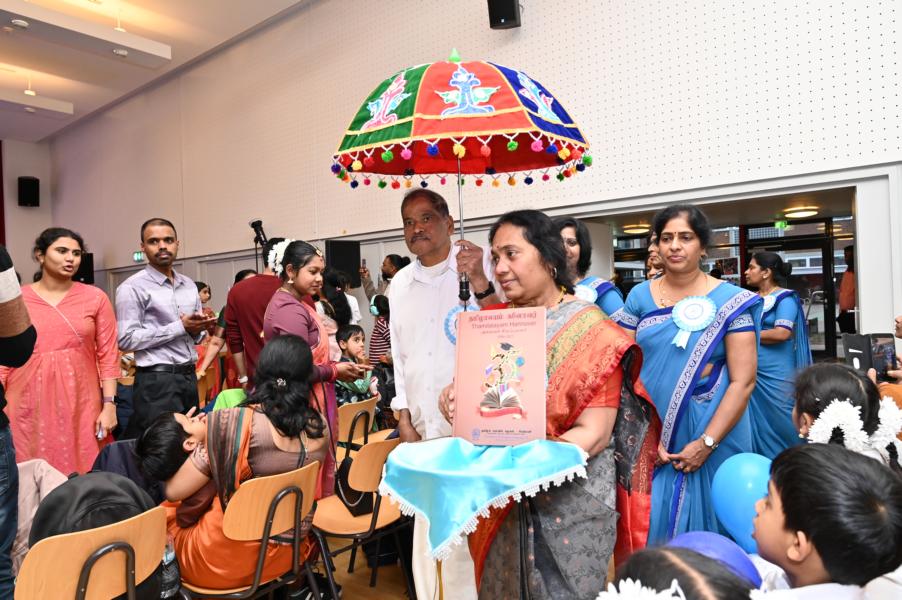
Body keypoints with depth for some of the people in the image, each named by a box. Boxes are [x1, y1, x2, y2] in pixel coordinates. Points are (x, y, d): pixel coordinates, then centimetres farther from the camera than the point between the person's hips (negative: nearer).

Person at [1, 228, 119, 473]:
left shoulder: (95, 297, 2)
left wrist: (109, 404, -5)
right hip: (29, 407, 0)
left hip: (81, 405, 0)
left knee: (83, 476, 5)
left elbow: (108, 355, 1)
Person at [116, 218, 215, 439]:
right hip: (157, 381, -6)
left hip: (189, 377, 6)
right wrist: (181, 327, -15)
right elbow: (126, 339, -15)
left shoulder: (189, 285, 14)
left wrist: (197, 331, -5)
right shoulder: (132, 287, -7)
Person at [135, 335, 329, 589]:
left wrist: (194, 437, 0)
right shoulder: (321, 428, -11)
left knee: (166, 512, 25)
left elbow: (174, 491, -14)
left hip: (231, 558, -4)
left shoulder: (232, 424, -25)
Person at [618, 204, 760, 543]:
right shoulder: (639, 296, 2)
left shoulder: (730, 301, -5)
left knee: (703, 524, 12)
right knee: (650, 525, 10)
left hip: (711, 441, -2)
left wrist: (707, 443, -13)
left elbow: (743, 381, -8)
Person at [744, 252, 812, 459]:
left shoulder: (785, 298, -8)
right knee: (758, 423, 12)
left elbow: (782, 333, -20)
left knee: (780, 424, 2)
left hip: (776, 375, -6)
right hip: (752, 373, 6)